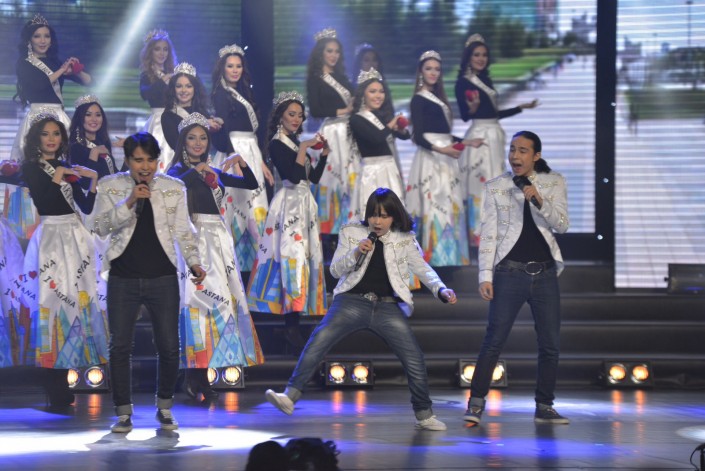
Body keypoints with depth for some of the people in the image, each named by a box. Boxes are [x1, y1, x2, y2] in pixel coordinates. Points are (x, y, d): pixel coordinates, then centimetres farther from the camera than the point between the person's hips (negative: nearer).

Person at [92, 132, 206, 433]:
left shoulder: (174, 188, 3)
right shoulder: (110, 186, 1)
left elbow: (184, 231, 6)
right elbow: (101, 227, -8)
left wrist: (194, 262, -8)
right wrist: (129, 202, -20)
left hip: (163, 279, 0)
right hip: (122, 280, 0)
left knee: (169, 346, 1)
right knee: (120, 346, 2)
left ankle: (165, 408, 20)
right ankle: (123, 412, 12)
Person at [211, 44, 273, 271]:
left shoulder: (242, 93, 18)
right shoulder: (221, 94, -6)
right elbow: (222, 131, -15)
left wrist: (261, 162, 18)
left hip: (250, 154, 8)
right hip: (235, 153, -8)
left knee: (253, 206, 5)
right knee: (239, 203, -12)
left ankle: (252, 257, 7)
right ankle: (236, 259, -12)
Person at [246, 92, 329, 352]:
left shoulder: (296, 142, 16)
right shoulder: (277, 144, -8)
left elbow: (314, 177, 16)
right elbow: (294, 176, -21)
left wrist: (324, 154, 7)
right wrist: (304, 148, -17)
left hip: (304, 204, 9)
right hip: (289, 204, -9)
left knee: (308, 256, 6)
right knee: (293, 256, -14)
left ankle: (294, 316, 10)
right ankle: (291, 326, -17)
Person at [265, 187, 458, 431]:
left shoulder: (404, 240, 9)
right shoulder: (351, 233, 9)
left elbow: (422, 268, 8)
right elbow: (335, 270, 9)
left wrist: (441, 289, -10)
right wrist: (355, 253, -9)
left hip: (388, 308, 1)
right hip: (353, 302, -1)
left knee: (415, 359, -6)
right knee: (318, 340, -22)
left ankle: (424, 416, 11)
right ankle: (290, 397, -26)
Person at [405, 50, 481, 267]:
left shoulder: (437, 98, 17)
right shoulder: (419, 99, -7)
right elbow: (418, 136, -14)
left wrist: (466, 142, 23)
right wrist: (440, 149, -26)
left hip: (444, 158, 8)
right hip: (430, 157, -8)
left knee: (451, 206, 6)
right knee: (434, 204, -11)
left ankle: (451, 255, 9)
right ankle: (434, 255, -9)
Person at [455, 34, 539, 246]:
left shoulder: (486, 80, 14)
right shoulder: (463, 83, -9)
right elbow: (464, 116, -14)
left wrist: (521, 107, 20)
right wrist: (472, 109, -36)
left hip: (495, 136, 8)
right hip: (479, 137, -8)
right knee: (479, 184, -10)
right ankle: (478, 234, -8)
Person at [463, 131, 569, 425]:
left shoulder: (554, 183, 6)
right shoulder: (496, 187, 3)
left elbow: (562, 225, -1)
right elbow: (488, 234, 1)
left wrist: (539, 201, -17)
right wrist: (485, 276, -7)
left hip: (545, 272, 2)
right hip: (510, 272, -2)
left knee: (550, 344, 4)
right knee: (494, 340, -8)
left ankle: (544, 407, 13)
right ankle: (476, 404, -4)